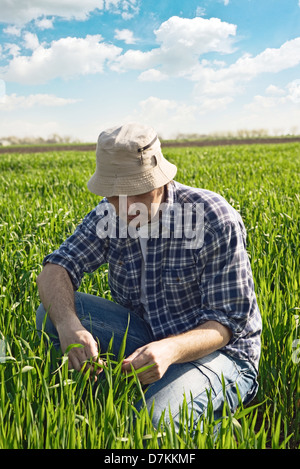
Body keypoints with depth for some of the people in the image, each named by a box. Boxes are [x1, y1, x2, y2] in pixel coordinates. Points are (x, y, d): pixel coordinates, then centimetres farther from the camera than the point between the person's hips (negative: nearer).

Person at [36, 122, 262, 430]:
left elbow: (227, 322, -20)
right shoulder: (110, 214, -5)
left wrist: (171, 350, -41)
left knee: (157, 423, -35)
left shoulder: (215, 219, -22)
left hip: (217, 350, -5)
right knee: (52, 312, -14)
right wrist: (68, 323, -34)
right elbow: (56, 268, -10)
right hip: (145, 337, 5)